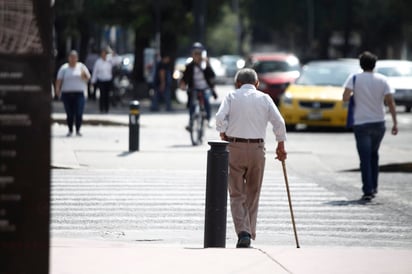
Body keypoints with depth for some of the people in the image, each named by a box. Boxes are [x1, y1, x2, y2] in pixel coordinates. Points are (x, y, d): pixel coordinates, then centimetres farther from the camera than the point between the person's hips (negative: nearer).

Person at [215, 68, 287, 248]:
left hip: (234, 147, -1)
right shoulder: (264, 98, 7)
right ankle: (250, 234, 13)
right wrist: (281, 146, 7)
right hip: (257, 148, 1)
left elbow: (220, 117, -10)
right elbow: (279, 122, -1)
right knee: (253, 195, 13)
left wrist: (224, 137, 0)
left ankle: (243, 232, -15)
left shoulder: (232, 96, 5)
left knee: (237, 195, 2)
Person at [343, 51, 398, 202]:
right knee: (374, 154, 21)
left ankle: (368, 191, -10)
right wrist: (395, 123, -4)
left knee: (365, 158, -3)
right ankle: (374, 187, 23)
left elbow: (345, 97, -17)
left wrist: (354, 94, 6)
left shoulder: (354, 78, -5)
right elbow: (390, 102, -6)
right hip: (379, 122, 3)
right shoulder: (382, 80, 0)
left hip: (361, 124, -3)